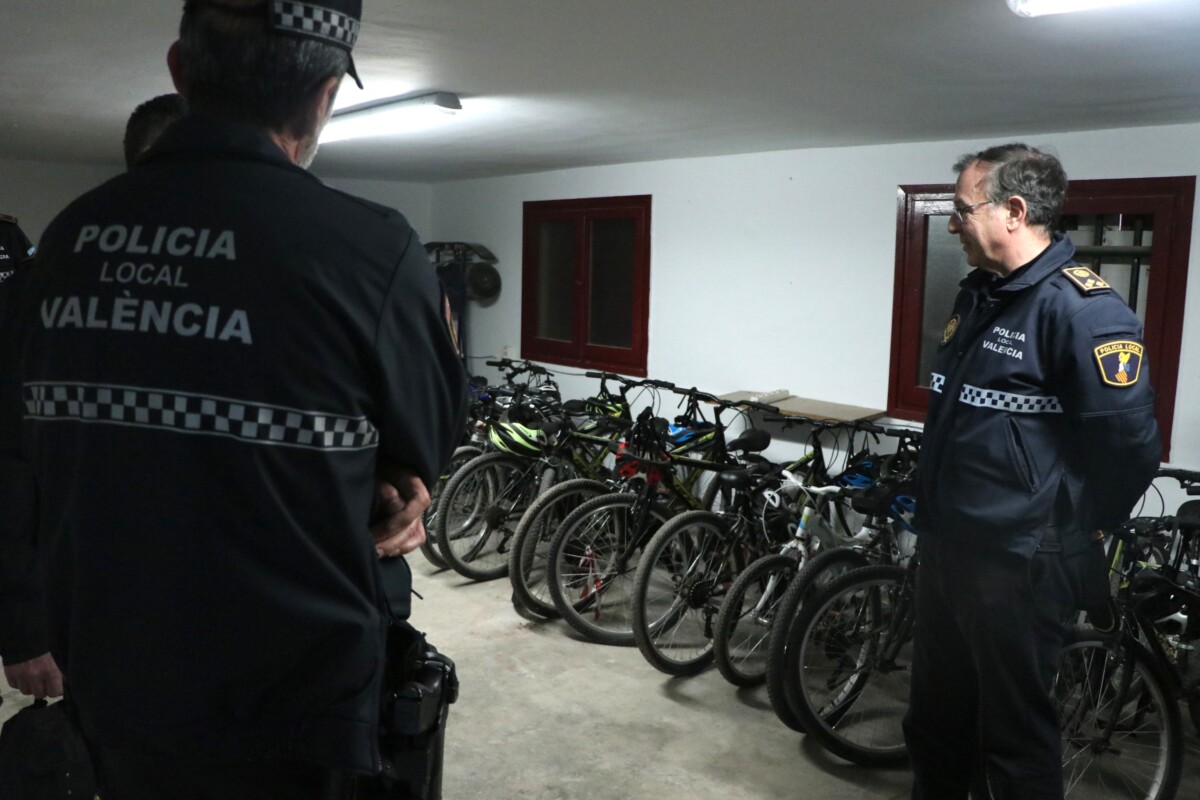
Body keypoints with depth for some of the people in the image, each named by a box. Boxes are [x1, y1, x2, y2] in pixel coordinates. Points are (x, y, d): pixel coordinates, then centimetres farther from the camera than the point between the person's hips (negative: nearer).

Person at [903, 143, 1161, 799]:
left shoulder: (1080, 308, -19)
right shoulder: (978, 294, 10)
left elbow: (1130, 445, -20)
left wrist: (1068, 535, -6)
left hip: (1018, 569, -9)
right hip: (946, 550, 9)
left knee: (1013, 736, 8)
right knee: (935, 720, 22)